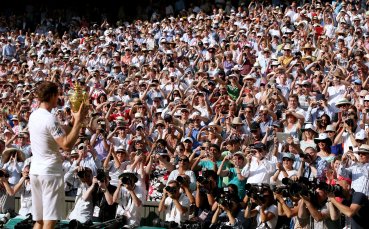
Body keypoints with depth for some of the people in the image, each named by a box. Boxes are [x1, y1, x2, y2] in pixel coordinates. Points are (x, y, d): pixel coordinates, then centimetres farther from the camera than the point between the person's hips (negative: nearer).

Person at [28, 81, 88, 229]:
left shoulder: (34, 116, 11)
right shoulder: (50, 119, -17)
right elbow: (67, 144, -23)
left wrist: (74, 120, 17)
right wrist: (78, 121, -18)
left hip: (35, 171, 9)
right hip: (51, 172, -9)